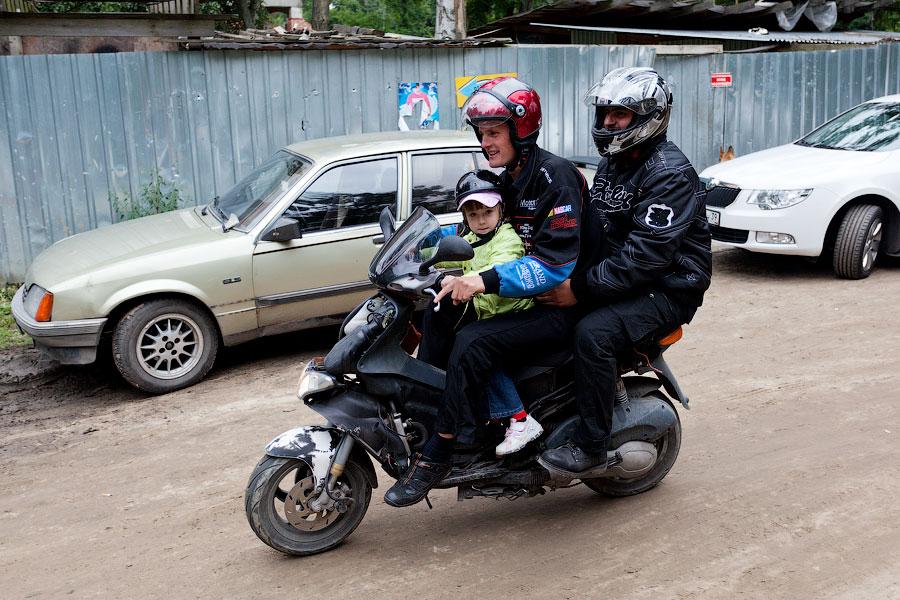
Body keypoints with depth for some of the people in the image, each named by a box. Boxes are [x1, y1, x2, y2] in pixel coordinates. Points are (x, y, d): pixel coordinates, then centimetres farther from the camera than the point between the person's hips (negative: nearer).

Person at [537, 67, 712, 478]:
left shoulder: (670, 174, -17)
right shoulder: (612, 162, 12)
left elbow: (645, 255, -26)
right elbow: (592, 229, 16)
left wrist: (582, 288, -26)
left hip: (666, 290, -9)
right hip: (616, 280, 9)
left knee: (593, 333, -32)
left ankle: (591, 448, -19)